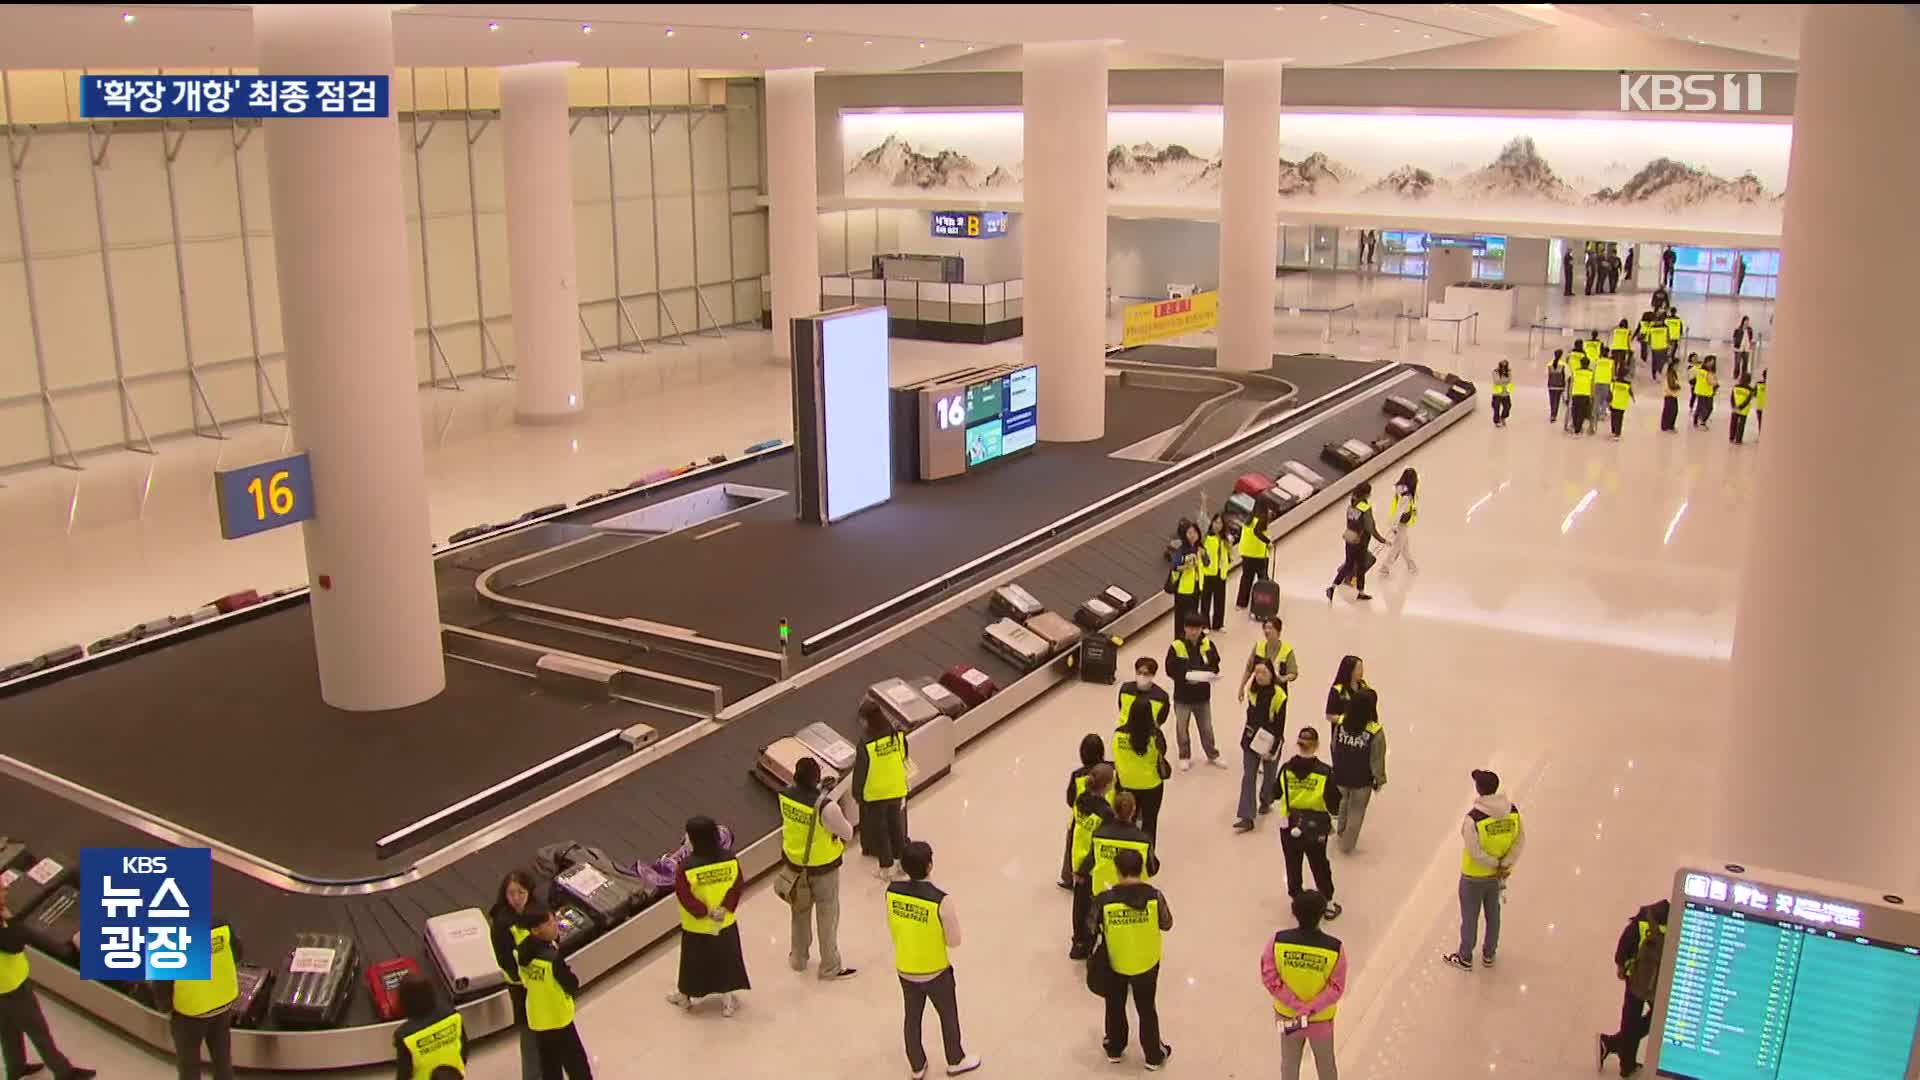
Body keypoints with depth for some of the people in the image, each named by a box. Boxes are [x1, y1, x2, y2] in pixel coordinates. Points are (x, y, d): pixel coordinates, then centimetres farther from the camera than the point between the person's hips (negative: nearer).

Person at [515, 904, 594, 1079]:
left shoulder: (523, 951, -10)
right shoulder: (552, 958, -33)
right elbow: (573, 986, -19)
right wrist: (570, 975, -1)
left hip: (537, 1019, 7)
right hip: (558, 1019, -7)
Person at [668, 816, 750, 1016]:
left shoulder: (686, 868, -26)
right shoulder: (731, 860, -15)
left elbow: (685, 897, -22)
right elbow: (738, 887, -9)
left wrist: (705, 912, -14)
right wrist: (725, 908, -11)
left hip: (696, 927, -3)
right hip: (726, 924, 3)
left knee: (693, 962, 20)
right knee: (726, 960, 21)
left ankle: (684, 996, 42)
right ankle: (727, 998, 33)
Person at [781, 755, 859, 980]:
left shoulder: (786, 796, -16)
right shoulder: (826, 805, -34)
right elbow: (847, 833, -19)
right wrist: (835, 806, -5)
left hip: (795, 862, 5)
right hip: (823, 867, -5)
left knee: (800, 911, 26)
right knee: (827, 915, 15)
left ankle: (798, 958, 44)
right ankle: (830, 967, 30)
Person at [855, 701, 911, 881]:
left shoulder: (866, 745, -27)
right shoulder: (899, 736, -14)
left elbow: (860, 773, -16)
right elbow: (904, 760, -1)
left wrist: (857, 794, 1)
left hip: (874, 795, -3)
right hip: (897, 791, 4)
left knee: (879, 830, 15)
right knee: (897, 826, 22)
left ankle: (886, 867, 28)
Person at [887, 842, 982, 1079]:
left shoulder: (892, 892, -17)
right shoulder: (940, 900, -30)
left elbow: (892, 929, -1)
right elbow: (954, 941, -20)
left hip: (904, 969, 4)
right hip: (935, 972, -3)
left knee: (912, 1018, 25)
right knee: (948, 1016, 23)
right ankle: (955, 1061, 45)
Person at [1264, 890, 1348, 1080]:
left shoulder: (1278, 940, -23)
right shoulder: (1335, 948, -26)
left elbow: (1270, 978, -20)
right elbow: (1336, 987, -23)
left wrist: (1297, 1007, -18)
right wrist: (1310, 1010, -22)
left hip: (1286, 1015, 1)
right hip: (1321, 1020, -1)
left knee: (1289, 1061, 25)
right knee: (1325, 1063, 25)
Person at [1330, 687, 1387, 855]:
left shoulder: (1341, 723, -15)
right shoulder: (1375, 732, -26)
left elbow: (1334, 748, 0)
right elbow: (1377, 760, -16)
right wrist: (1379, 780, 1)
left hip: (1340, 775, 4)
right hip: (1362, 780, -4)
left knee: (1344, 802, 32)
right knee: (1356, 811, 19)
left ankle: (1340, 831, 52)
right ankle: (1347, 845, 31)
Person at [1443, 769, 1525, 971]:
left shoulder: (1474, 817, -30)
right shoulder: (1513, 811, -13)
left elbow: (1475, 851, -26)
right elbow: (1520, 841, -9)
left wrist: (1496, 865, -12)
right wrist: (1505, 865, -10)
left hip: (1474, 877, -5)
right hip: (1497, 876, 5)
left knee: (1469, 917, 15)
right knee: (1493, 914, 24)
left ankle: (1465, 958, 33)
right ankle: (1489, 955, 42)